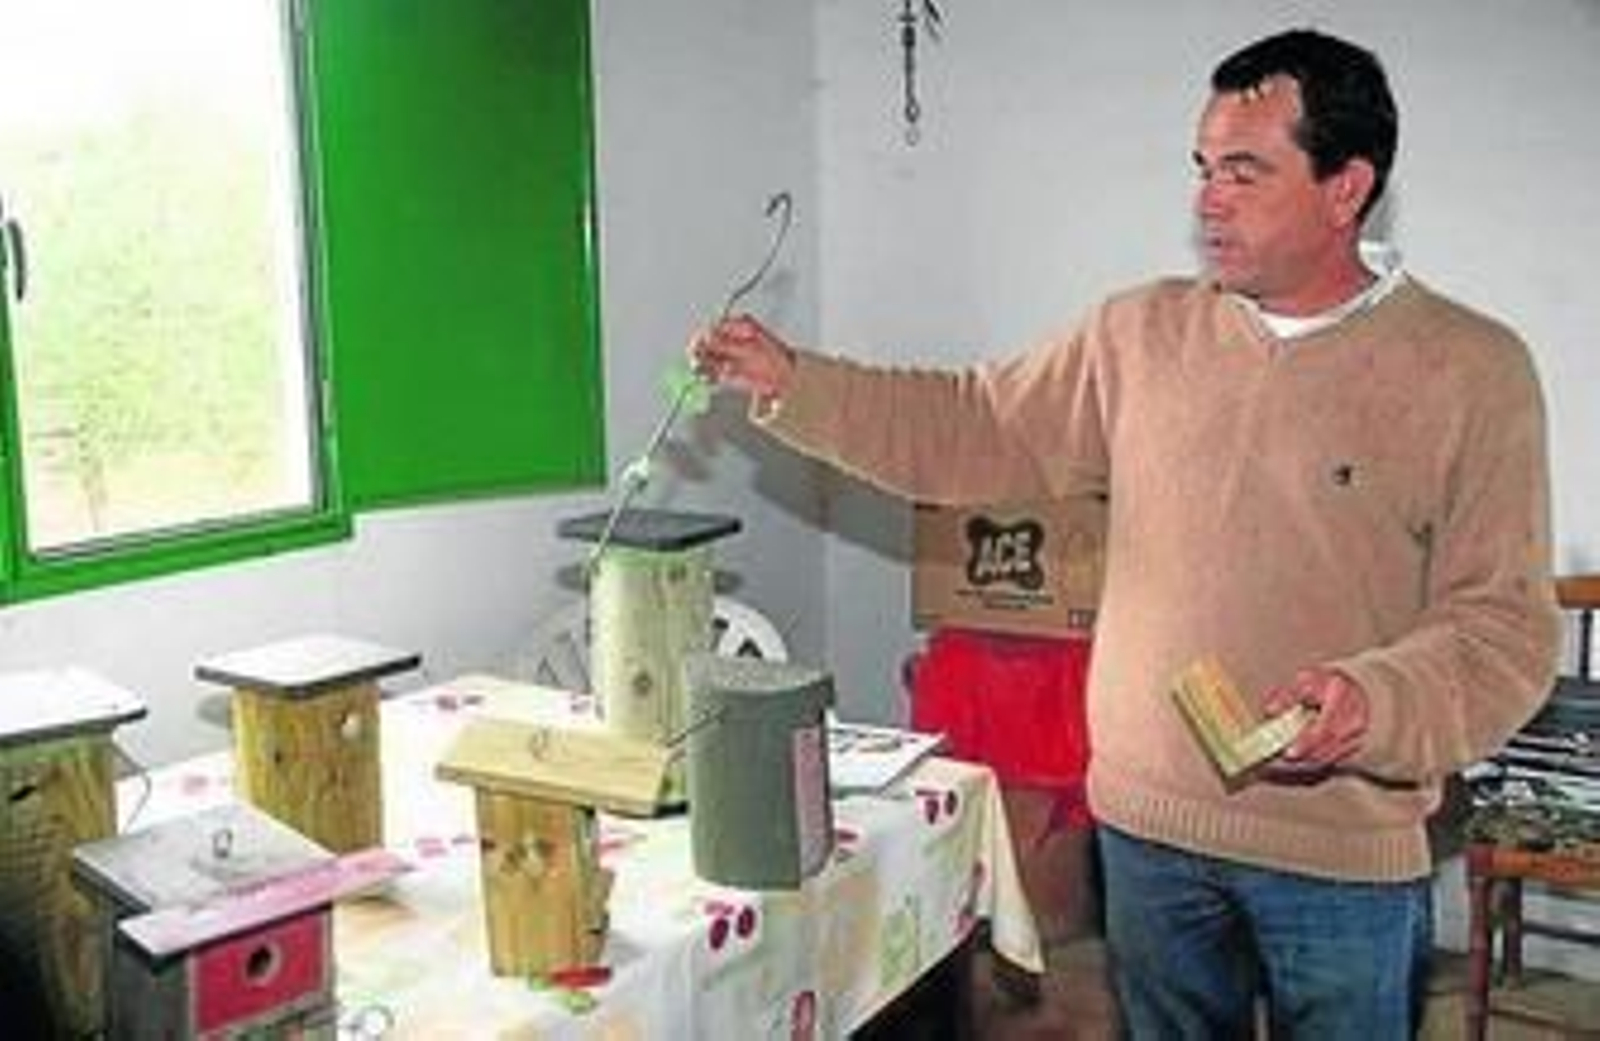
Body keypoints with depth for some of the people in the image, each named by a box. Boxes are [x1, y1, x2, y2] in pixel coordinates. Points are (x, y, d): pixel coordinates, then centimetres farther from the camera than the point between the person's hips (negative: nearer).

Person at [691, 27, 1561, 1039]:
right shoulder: (1142, 332, 1)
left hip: (1345, 854, -3)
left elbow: (1504, 628, -10)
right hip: (1147, 821, 4)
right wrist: (792, 383, -5)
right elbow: (973, 431, 4)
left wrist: (1374, 705, -29)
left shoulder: (1473, 369, -9)